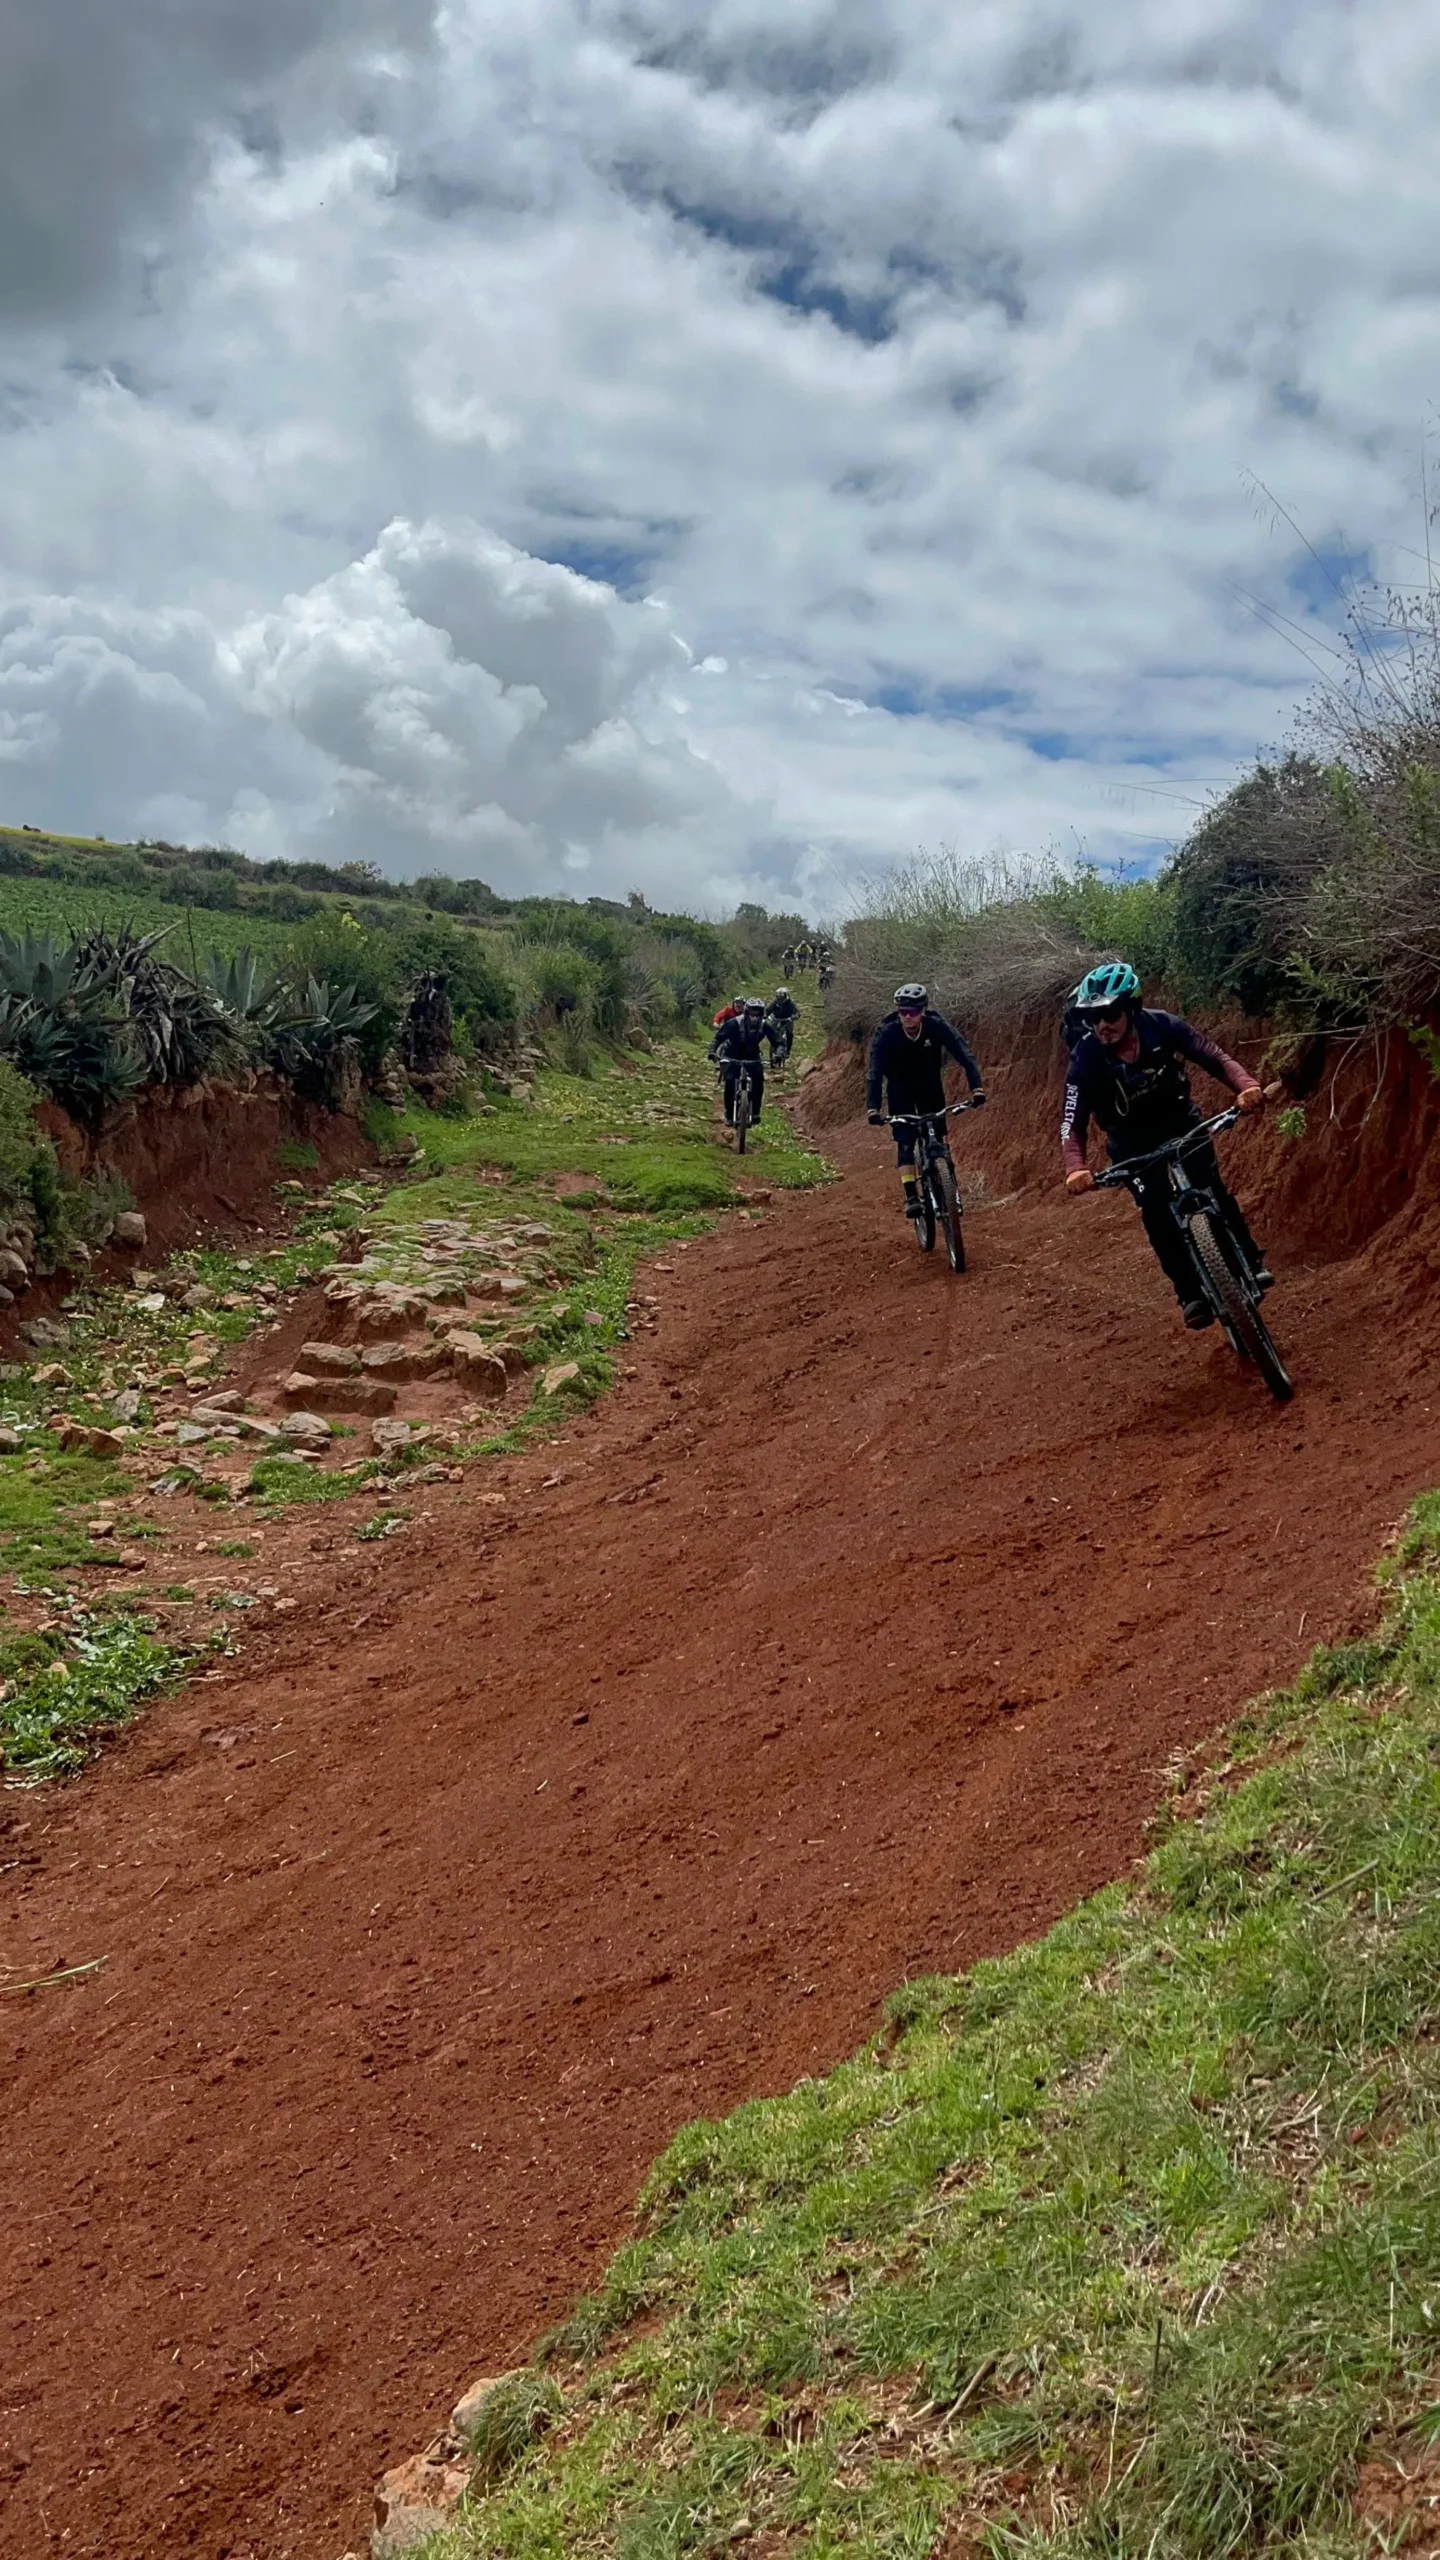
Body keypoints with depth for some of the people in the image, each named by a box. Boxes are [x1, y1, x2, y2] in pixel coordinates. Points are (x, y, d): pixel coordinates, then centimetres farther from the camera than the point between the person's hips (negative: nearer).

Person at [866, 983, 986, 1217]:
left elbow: (965, 1054, -32)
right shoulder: (885, 1032, -29)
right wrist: (872, 1108, -45)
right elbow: (875, 1071, -33)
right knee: (905, 1140, -15)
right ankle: (910, 1196, -18)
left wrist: (977, 1088, -47)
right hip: (900, 1089, -1)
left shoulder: (937, 1026, -27)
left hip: (930, 1086, 1)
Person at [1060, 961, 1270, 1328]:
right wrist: (1076, 1169, -48)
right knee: (1157, 1212, -14)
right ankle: (1191, 1292, -1)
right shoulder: (1086, 1057, -27)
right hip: (1133, 1141, -1)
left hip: (1180, 1122, 1)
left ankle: (1250, 1263, 4)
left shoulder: (1161, 1025, -25)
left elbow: (1215, 1058, -22)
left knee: (1212, 1193, -14)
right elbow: (1073, 1123, -30)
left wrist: (1246, 1087, -42)